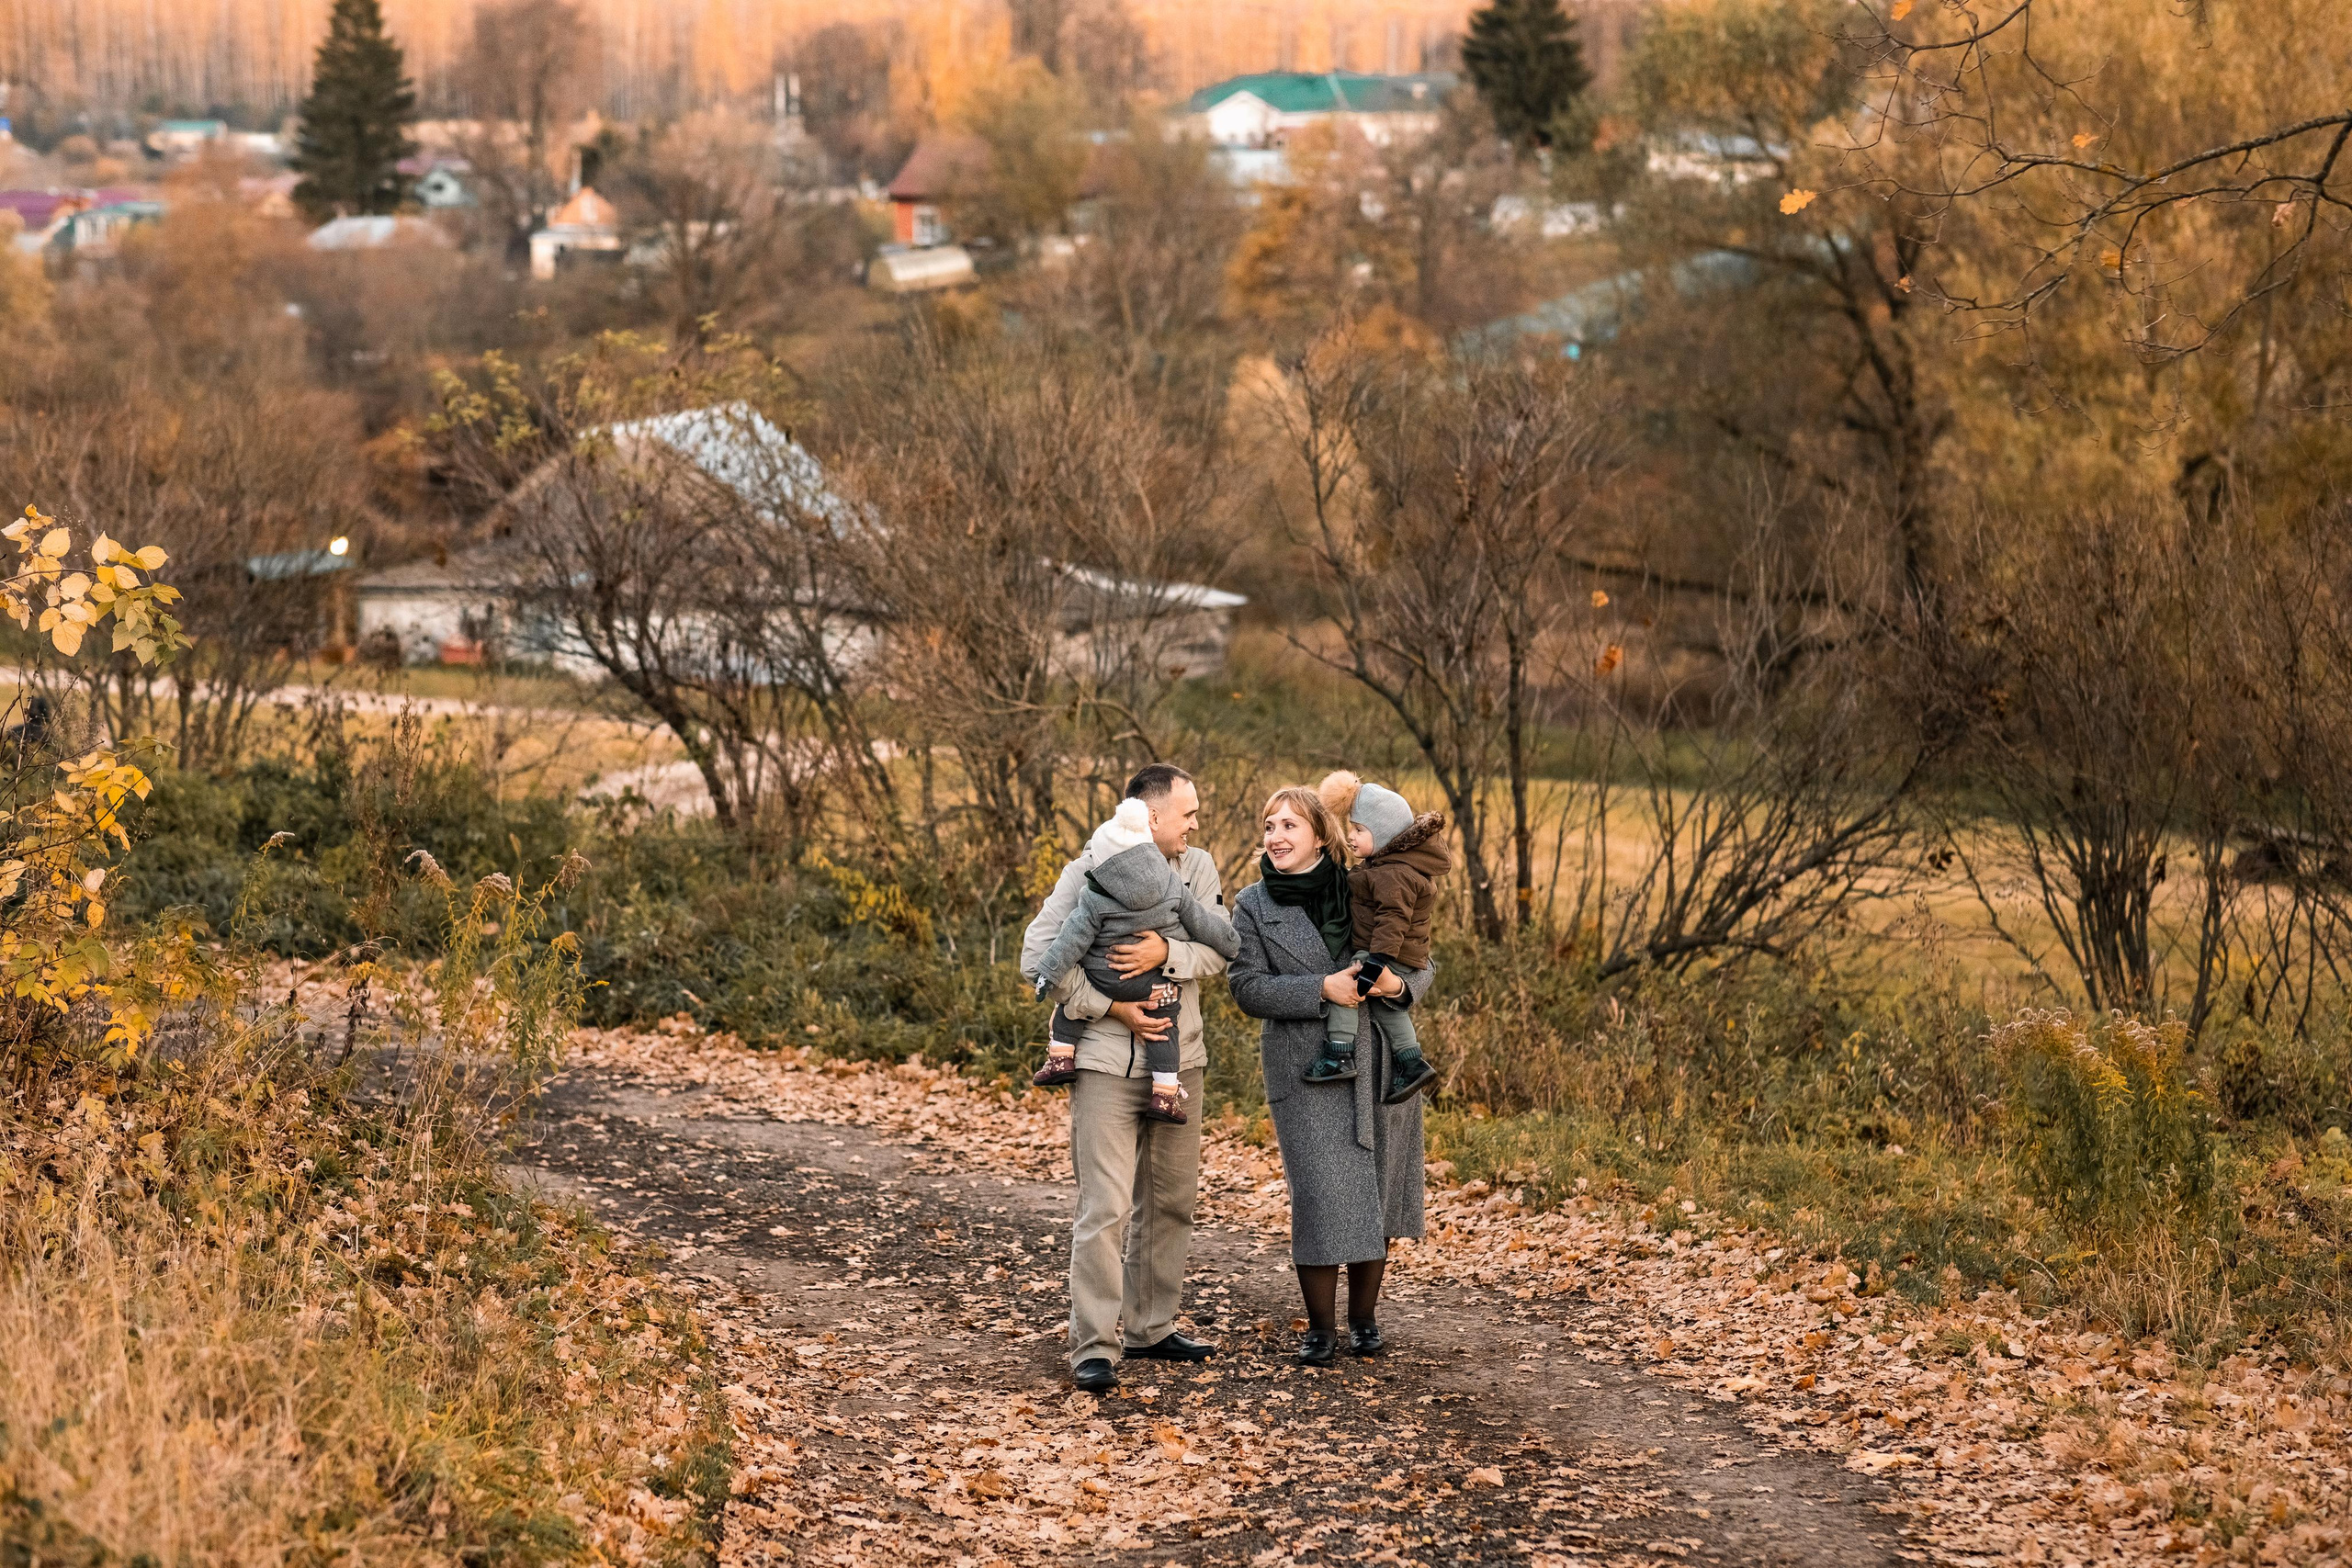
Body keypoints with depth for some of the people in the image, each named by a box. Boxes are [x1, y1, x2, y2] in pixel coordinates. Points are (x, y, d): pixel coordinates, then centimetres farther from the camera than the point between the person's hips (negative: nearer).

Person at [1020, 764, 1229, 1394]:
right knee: (1104, 1208, -10)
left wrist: (1166, 953, -23)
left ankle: (1149, 1327, 28)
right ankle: (1094, 1347, -7)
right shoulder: (1091, 871, -8)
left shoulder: (1199, 868, 6)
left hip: (1179, 1061, 6)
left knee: (1170, 1200, 14)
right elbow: (1039, 954, -12)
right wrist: (1111, 1008, -16)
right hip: (1107, 1064, -6)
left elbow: (1219, 947, -4)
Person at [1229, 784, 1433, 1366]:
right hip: (1305, 1070, -2)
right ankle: (1320, 1328, 6)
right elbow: (1249, 987, -6)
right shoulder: (1254, 906, 3)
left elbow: (1421, 964, 10)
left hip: (1380, 1063, 2)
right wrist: (1320, 989, -18)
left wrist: (1399, 983, -13)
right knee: (1320, 1196, -8)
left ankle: (1364, 1318, 22)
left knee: (1377, 1190, 7)